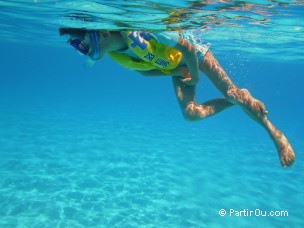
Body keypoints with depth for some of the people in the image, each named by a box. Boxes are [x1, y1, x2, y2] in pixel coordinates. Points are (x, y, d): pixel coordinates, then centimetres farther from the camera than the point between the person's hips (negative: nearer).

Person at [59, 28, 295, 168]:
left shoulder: (140, 30, -39)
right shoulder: (114, 54, -16)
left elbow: (187, 48, -28)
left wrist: (195, 75, -14)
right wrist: (174, 72, -12)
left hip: (192, 51, -5)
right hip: (175, 67, 5)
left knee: (231, 91, -8)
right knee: (191, 113, -10)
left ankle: (275, 133, 11)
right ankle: (240, 100, 11)